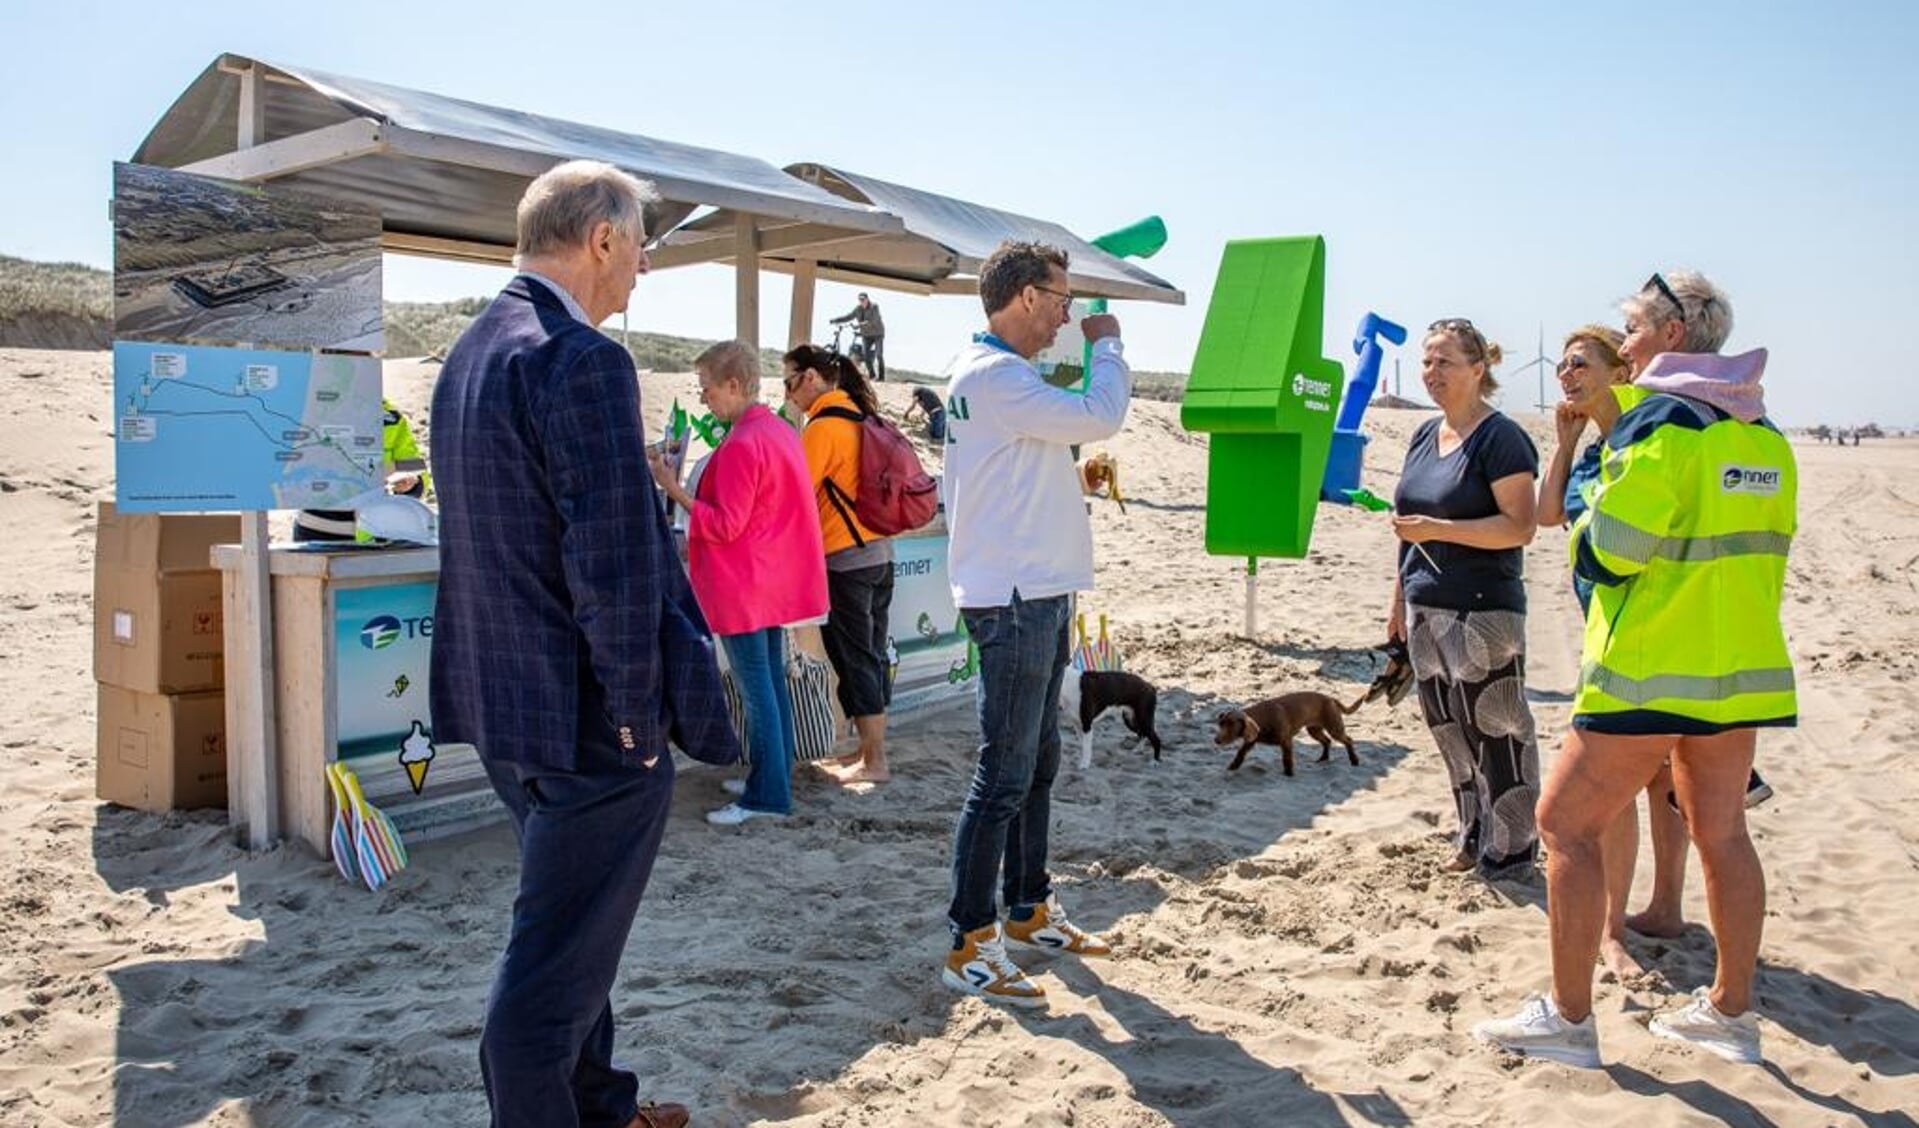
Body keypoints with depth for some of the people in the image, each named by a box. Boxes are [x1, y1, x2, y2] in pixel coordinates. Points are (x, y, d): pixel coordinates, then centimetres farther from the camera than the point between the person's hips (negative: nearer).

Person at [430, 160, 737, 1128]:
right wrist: (641, 718, -16)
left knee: (569, 931, 25)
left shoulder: (471, 351, 11)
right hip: (581, 715, -10)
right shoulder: (581, 359, -20)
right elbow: (616, 566, -23)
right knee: (557, 959, 4)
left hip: (501, 698, 10)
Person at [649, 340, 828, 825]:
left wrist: (674, 489, -17)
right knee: (772, 680, 15)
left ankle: (767, 794, 3)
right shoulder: (780, 430, 10)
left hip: (742, 587, -10)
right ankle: (775, 776, 25)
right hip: (775, 579, 10)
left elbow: (726, 526, -19)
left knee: (755, 688, -3)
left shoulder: (741, 444, -20)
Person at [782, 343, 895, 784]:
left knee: (854, 659, 0)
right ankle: (871, 748, 24)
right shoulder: (861, 416, 12)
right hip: (879, 551, 9)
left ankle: (874, 762, 6)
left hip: (843, 560, -8)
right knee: (872, 654, 14)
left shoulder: (823, 427, -14)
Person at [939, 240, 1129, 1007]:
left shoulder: (1002, 375, 17)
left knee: (1037, 762, 18)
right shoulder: (990, 375, -16)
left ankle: (1029, 912, 32)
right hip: (1013, 600, -11)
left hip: (1037, 596, 11)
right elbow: (1098, 417, -22)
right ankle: (969, 949, 2)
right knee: (1004, 775, -6)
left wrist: (1080, 473, 6)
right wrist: (1108, 345, -6)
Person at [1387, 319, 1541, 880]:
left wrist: (1439, 528, -22)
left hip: (1484, 609, -8)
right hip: (1426, 607, 8)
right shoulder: (1425, 435, 14)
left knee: (1494, 728, -2)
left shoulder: (1499, 438, -10)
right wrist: (1400, 597, 20)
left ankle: (1510, 848, 10)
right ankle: (1473, 836, 27)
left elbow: (1520, 527, -17)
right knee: (1448, 727, 14)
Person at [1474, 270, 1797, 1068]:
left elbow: (1607, 552, -19)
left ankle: (1568, 1018, 3)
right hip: (1743, 667, 8)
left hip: (1654, 668, -8)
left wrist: (1587, 525, 1)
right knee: (1722, 832, 16)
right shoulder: (1764, 434, 11)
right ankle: (1731, 1011, 26)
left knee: (1567, 822, 0)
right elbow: (1760, 551, 17)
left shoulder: (1656, 424, -15)